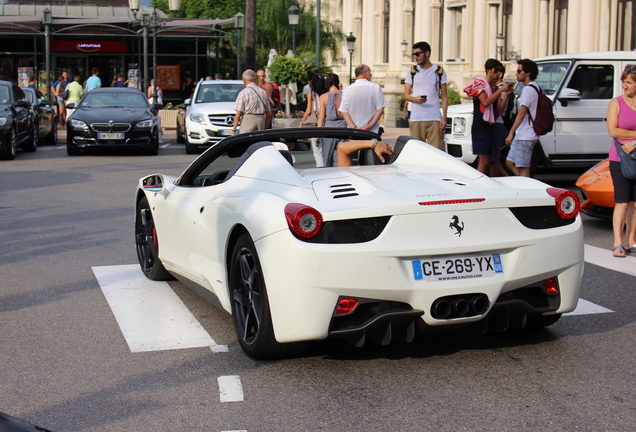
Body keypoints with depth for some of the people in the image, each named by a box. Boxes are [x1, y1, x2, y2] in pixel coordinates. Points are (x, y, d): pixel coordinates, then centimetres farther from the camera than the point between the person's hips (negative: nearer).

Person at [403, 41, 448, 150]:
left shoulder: (439, 71, 8)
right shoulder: (412, 71, 11)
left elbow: (444, 96, 9)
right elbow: (406, 94, 10)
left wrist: (444, 117, -1)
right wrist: (415, 99, -14)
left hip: (435, 119, -1)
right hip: (416, 119, 1)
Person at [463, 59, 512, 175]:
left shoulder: (495, 88, 18)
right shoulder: (479, 83, -2)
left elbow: (499, 110, 10)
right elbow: (485, 102, -18)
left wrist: (506, 95, 0)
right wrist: (500, 91, -16)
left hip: (490, 128, 8)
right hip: (480, 129, -8)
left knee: (494, 162, 8)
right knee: (484, 162, -14)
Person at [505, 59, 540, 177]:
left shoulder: (528, 89, -14)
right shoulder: (536, 88, 17)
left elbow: (522, 113, -20)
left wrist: (511, 132, -22)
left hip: (525, 136, -11)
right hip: (521, 135, 11)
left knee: (523, 169, -8)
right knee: (510, 163, 14)